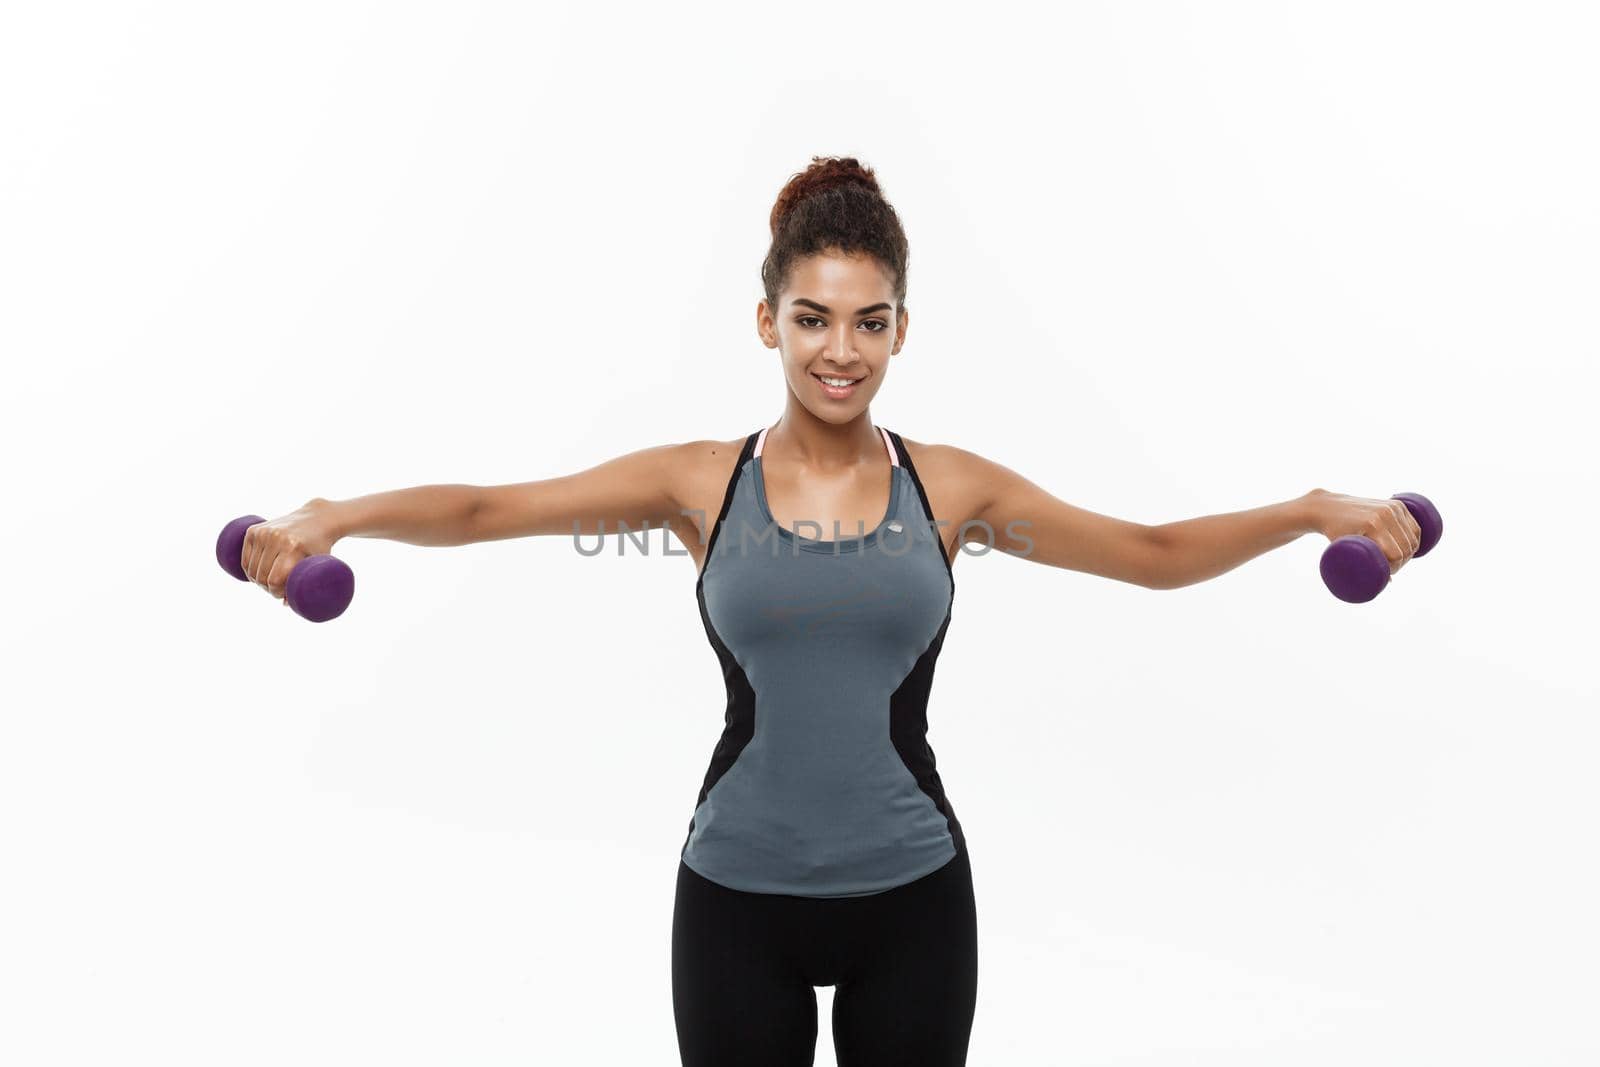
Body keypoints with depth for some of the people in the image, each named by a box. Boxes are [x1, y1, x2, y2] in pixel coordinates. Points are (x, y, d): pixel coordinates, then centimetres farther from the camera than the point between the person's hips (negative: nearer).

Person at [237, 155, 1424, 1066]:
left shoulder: (952, 484, -1)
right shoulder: (701, 481, -3)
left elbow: (1157, 552, 2)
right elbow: (486, 508, -10)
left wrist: (1311, 510, -8)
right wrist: (337, 515, -24)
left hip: (911, 894, 1)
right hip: (738, 896, 0)